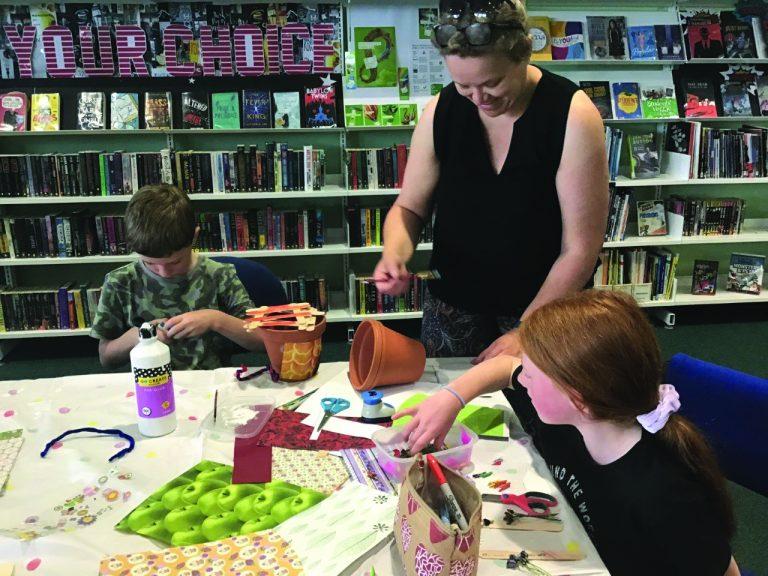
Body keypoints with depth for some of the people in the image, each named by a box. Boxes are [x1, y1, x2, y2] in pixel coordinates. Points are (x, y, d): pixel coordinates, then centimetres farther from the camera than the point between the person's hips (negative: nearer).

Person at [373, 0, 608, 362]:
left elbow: (581, 248, -18)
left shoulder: (572, 116, -19)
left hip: (545, 306, -2)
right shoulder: (440, 112, -9)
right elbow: (409, 208, 2)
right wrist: (395, 254, -20)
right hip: (452, 306, 3)